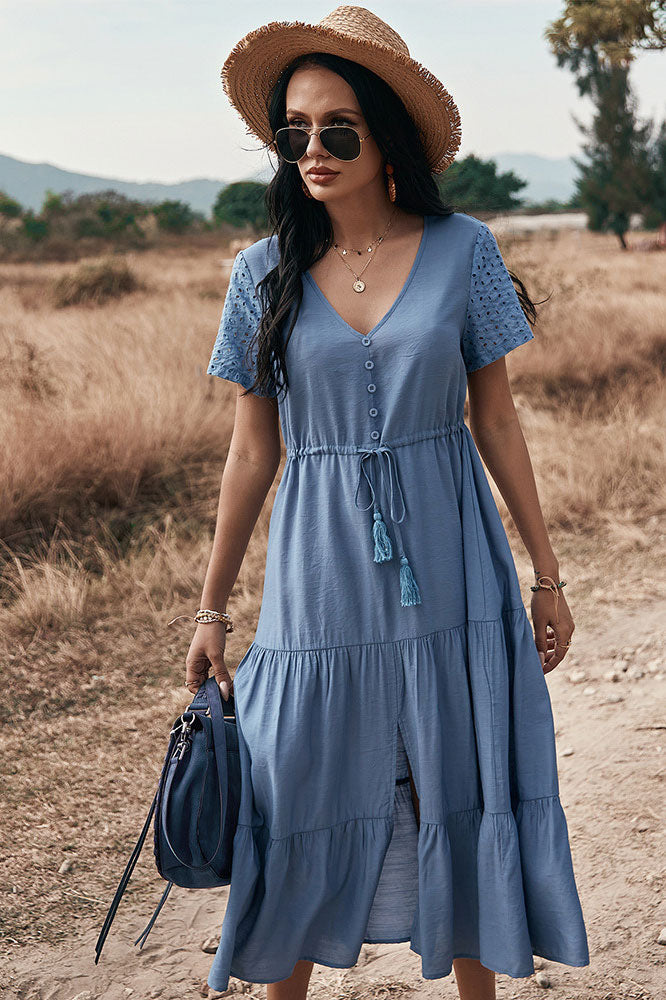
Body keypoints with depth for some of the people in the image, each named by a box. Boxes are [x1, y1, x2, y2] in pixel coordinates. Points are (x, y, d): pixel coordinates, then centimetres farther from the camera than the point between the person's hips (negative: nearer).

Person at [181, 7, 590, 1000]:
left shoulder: (463, 250, -3)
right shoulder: (265, 272, -1)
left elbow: (496, 418, 3)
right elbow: (252, 450, 4)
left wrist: (546, 573, 4)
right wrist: (212, 608, 6)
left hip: (448, 571, 0)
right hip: (317, 574, 0)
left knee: (464, 795, 9)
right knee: (303, 804, 7)